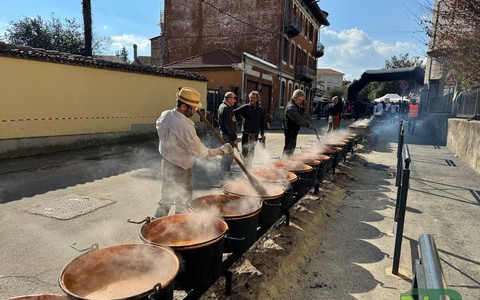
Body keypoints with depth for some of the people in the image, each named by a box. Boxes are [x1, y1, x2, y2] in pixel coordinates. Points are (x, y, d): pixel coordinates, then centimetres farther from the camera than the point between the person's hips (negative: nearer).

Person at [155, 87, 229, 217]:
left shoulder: (165, 115, -4)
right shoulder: (184, 126, -29)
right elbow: (201, 152, -24)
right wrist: (221, 150, -13)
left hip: (166, 163, 8)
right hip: (180, 169, -8)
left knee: (166, 199, 22)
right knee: (183, 202, 11)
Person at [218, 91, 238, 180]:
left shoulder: (222, 106, 15)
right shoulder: (226, 108, -18)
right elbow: (229, 125, -22)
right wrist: (234, 138, -18)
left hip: (224, 134, 11)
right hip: (228, 135, -11)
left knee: (228, 155, 20)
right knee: (228, 156, -4)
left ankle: (226, 173, 33)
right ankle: (224, 176, 5)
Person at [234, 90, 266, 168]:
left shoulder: (260, 110, 7)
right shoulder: (245, 107, -3)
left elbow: (262, 122, 12)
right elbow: (235, 112, -2)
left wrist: (262, 134, 9)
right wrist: (241, 119, -12)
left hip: (255, 134, 3)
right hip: (246, 133, -3)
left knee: (252, 151, 12)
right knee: (245, 151, -5)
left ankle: (249, 165, 24)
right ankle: (246, 165, 5)